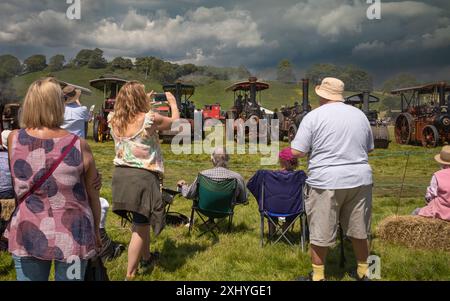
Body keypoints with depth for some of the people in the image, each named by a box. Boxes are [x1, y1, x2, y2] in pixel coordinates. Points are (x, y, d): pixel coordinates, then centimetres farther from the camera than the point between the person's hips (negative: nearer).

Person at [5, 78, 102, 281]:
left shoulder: (14, 140, -6)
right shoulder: (79, 146, -12)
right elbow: (92, 194, -2)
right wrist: (95, 231, 11)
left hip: (28, 234, 2)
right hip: (72, 236, -1)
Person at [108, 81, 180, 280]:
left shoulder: (114, 119, 0)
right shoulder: (150, 119, -15)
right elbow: (175, 123, 4)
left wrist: (146, 103, 30)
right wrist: (173, 103, 20)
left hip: (120, 175, 7)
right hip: (143, 176, -6)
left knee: (141, 221, 24)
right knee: (140, 227, 3)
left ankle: (146, 260, 41)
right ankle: (129, 275, 7)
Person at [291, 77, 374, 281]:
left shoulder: (314, 116, -6)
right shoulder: (360, 115, 9)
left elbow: (296, 152, -10)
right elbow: (369, 148, 18)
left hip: (326, 182, -5)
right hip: (360, 180, 5)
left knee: (320, 234, 8)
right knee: (359, 231, 18)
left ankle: (318, 275, 21)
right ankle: (363, 273, 34)